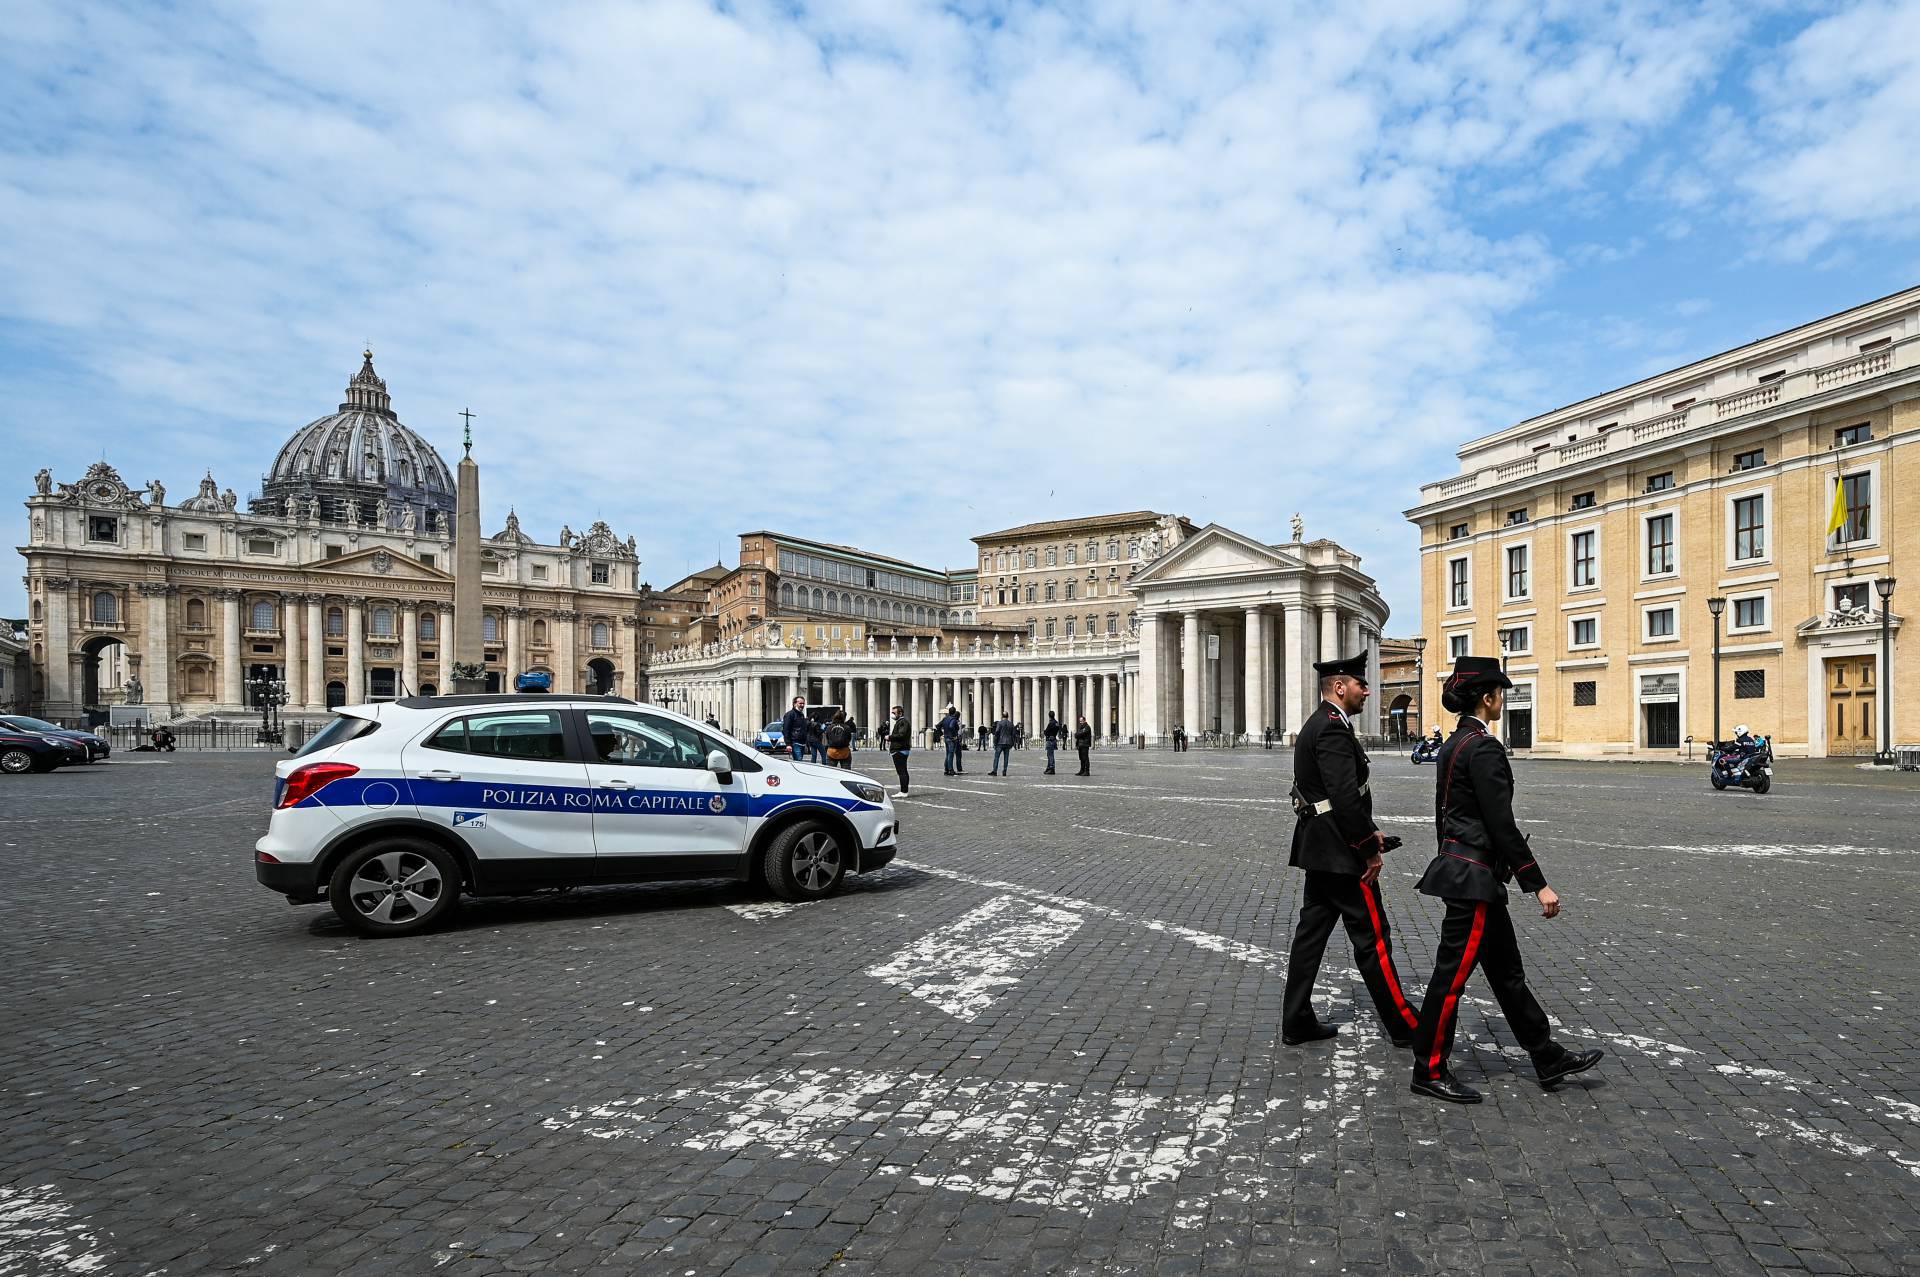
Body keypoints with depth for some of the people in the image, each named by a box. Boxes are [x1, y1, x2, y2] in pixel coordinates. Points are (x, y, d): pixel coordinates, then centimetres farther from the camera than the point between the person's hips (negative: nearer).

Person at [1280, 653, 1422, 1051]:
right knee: (1372, 938, 2)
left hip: (1317, 850, 10)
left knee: (1311, 932, 12)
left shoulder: (1316, 724, 14)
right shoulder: (1333, 728, -18)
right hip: (1340, 853, -10)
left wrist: (1368, 831, 15)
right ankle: (1404, 1026, 16)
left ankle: (1297, 1021, 18)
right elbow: (1345, 797, -24)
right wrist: (1371, 850, -16)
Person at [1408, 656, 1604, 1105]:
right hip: (1475, 877, -10)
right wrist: (1538, 884, -15)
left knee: (1507, 971, 18)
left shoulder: (1453, 744, 11)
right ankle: (1430, 1072, 11)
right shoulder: (1484, 747, -19)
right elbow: (1501, 823, -20)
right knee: (1452, 974, 0)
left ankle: (1550, 1061, 31)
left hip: (1457, 868, 10)